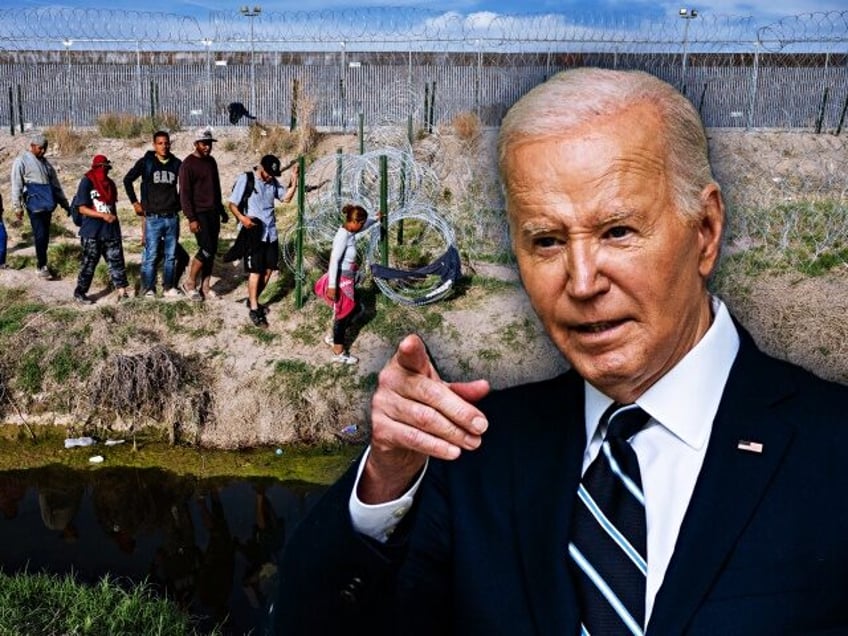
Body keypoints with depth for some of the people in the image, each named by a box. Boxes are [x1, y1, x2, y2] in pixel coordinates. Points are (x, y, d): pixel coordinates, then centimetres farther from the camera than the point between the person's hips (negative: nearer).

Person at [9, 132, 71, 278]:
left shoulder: (44, 161, 19)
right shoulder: (21, 160, -2)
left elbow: (55, 184, 21)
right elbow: (16, 185, -6)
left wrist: (64, 203, 20)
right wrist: (17, 206, -10)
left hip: (47, 203, 6)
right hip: (35, 203, -6)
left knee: (45, 235, 9)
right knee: (40, 235, -9)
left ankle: (42, 263, 18)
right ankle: (41, 266, -2)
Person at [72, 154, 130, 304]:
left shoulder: (110, 183, 10)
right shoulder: (87, 183, -9)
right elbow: (82, 209, -13)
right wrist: (103, 216, -22)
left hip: (111, 231, 5)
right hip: (92, 233, -5)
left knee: (116, 260, 2)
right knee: (89, 263, 3)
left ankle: (122, 290, 4)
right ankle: (80, 293, 14)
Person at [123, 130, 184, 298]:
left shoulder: (176, 164, 6)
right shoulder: (146, 162, -1)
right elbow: (127, 180, 8)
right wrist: (135, 202, 5)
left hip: (172, 217, 3)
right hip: (153, 217, -3)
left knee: (171, 255, 9)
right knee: (151, 255, -4)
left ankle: (169, 287, 18)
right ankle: (148, 289, 5)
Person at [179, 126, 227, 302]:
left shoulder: (211, 161, 12)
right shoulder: (188, 164, -11)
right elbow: (184, 194, -14)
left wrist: (221, 210, 22)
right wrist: (191, 218, -20)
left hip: (213, 213, 7)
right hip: (199, 214, -7)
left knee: (212, 251, 7)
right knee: (206, 250, -13)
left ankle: (205, 288, 15)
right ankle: (189, 284, 3)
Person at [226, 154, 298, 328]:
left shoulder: (273, 182, 8)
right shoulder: (245, 179, -9)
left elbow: (286, 198, 8)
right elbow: (232, 204, -7)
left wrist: (294, 180, -6)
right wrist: (242, 217, -26)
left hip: (270, 233, 6)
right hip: (253, 233, -6)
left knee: (268, 270, 11)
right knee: (255, 271, -4)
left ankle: (253, 300, 29)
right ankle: (254, 309, 6)